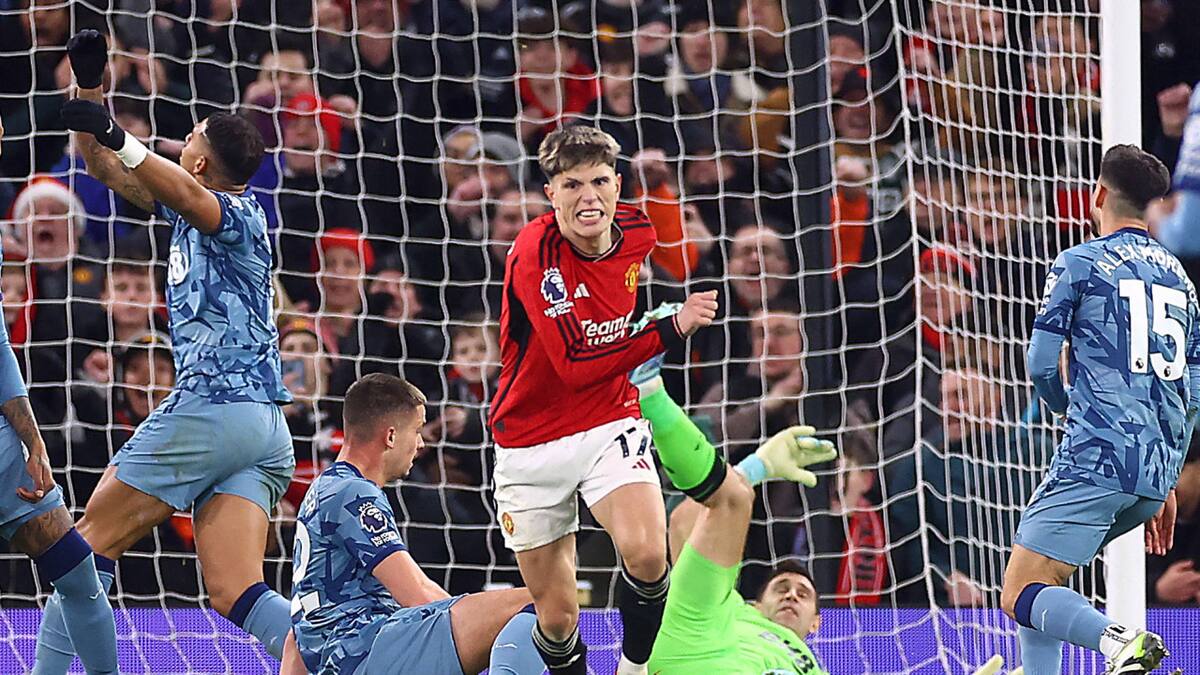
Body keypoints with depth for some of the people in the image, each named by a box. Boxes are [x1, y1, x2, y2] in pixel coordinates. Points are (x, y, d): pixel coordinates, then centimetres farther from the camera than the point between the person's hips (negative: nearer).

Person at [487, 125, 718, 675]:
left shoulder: (636, 234, -3)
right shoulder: (535, 250, -21)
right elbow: (575, 363, -26)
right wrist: (673, 328, -29)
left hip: (610, 427, 2)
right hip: (530, 443, -2)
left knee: (647, 554, -26)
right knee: (556, 614, 1)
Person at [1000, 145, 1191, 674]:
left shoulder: (1079, 264, 1)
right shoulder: (1178, 277, 20)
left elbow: (1042, 366, -1)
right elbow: (1193, 395, 20)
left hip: (1097, 457, -7)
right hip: (1157, 472, 7)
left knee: (1020, 595, -12)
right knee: (1040, 575, 21)